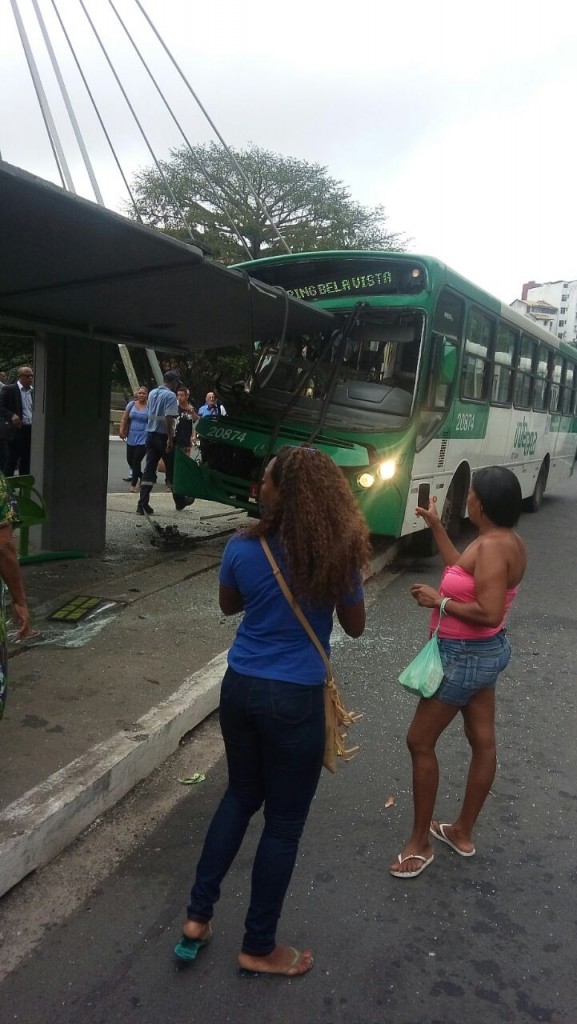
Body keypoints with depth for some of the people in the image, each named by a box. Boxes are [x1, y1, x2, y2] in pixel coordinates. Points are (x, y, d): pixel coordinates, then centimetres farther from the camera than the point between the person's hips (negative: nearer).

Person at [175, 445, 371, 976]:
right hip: (296, 699, -3)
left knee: (241, 796, 26)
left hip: (240, 687, 4)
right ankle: (259, 947, 32)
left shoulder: (243, 548, -9)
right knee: (284, 820, 14)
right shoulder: (337, 556, -16)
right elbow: (355, 627, 0)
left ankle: (197, 916, 33)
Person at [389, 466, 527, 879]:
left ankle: (420, 842, 18)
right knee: (483, 741, 18)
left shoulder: (491, 546, -26)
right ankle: (462, 833, 36)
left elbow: (489, 612, -31)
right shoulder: (509, 542, 3)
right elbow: (464, 573, 14)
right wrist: (436, 526, 14)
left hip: (464, 656, -10)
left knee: (420, 741, 4)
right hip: (487, 651, 10)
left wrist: (438, 601, -20)